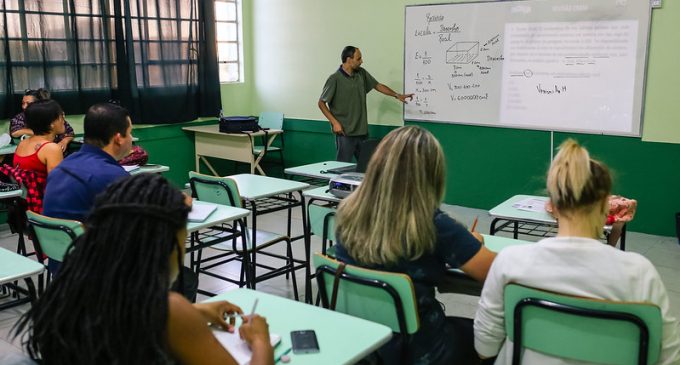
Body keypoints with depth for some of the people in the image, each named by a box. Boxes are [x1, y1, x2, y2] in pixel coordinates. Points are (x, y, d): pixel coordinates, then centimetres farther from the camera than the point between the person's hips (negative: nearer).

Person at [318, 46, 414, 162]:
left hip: (362, 131, 6)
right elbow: (321, 103, -6)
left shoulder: (361, 73, 6)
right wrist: (334, 122, -12)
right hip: (345, 132, -6)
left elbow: (377, 86, 19)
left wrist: (397, 95, 12)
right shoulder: (335, 79, -11)